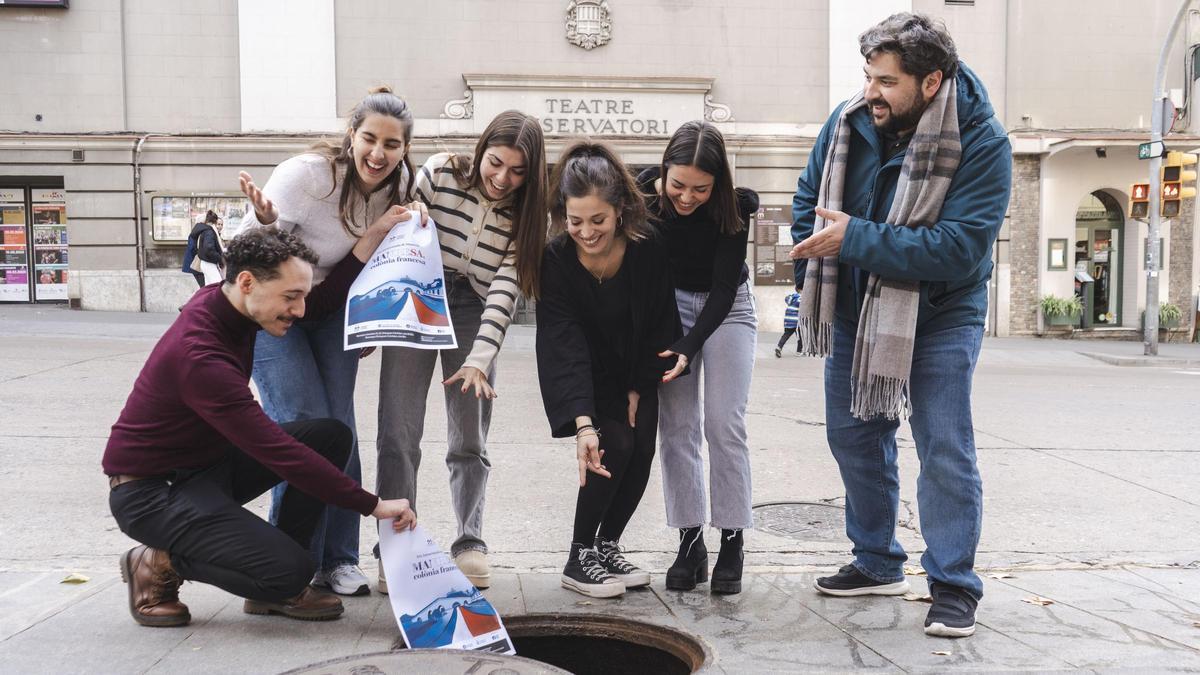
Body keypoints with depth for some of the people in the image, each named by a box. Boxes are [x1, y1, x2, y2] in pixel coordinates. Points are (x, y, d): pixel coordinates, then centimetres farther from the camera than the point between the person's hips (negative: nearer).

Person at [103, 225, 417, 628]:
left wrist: (378, 231, 0)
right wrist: (372, 505, -26)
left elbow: (326, 300, 9)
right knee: (291, 570, -24)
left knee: (331, 436, -5)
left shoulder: (228, 302, -5)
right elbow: (278, 452, -31)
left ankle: (276, 587, 2)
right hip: (150, 491, -9)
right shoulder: (199, 355, -31)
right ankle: (158, 565, 2)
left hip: (208, 463, 9)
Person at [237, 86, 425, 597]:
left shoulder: (399, 187, -9)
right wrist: (266, 223, -42)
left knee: (340, 428, 0)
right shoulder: (306, 175, -27)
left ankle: (338, 560, 12)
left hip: (333, 310, 5)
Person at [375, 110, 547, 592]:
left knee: (470, 438, 0)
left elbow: (505, 289, -18)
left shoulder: (524, 215, -11)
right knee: (399, 430, -8)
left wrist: (479, 359, -27)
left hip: (474, 309, 1)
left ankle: (471, 544, 11)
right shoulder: (440, 173, -15)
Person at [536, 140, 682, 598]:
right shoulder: (555, 261, -28)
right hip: (583, 378, -3)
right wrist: (583, 422, -45)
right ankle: (580, 559, -5)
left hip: (636, 375, 3)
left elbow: (661, 322, -10)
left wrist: (640, 388, -8)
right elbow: (565, 345, -35)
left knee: (641, 455, -6)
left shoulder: (647, 249, -23)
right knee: (614, 445, -21)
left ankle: (607, 548, 16)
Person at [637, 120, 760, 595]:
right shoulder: (645, 195, -20)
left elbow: (724, 288, -21)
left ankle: (731, 546, -1)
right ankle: (690, 544, 2)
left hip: (726, 309, -2)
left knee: (724, 423, -10)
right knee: (676, 426, -4)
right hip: (669, 304, 2)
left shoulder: (733, 208, -25)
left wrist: (688, 349, -29)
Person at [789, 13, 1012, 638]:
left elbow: (958, 250, -31)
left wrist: (855, 239, -30)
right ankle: (877, 564, 30)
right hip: (855, 311, 6)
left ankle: (954, 586, 11)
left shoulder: (983, 146, -22)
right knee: (854, 437, 13)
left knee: (944, 450, -4)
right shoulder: (849, 122, -7)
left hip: (939, 318, -5)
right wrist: (813, 277, -1)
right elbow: (809, 196, 8)